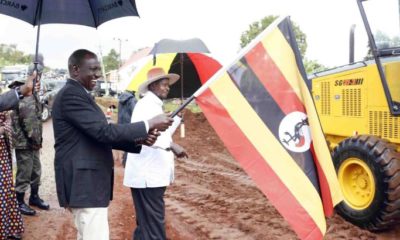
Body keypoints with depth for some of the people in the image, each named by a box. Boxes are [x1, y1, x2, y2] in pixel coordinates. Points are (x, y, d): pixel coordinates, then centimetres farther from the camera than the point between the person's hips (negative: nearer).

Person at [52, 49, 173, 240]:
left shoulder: (78, 94, 16)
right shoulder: (71, 95, -16)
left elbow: (99, 136, 15)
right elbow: (104, 132, -23)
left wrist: (139, 140, 1)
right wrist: (149, 124, -17)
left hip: (86, 181, 11)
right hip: (84, 183, -11)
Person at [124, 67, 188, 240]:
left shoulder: (155, 106, 19)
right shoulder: (146, 105, -13)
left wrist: (178, 118, 21)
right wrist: (171, 146, -35)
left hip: (151, 174, 11)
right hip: (147, 176, -11)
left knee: (146, 223, 16)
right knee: (154, 224, -7)